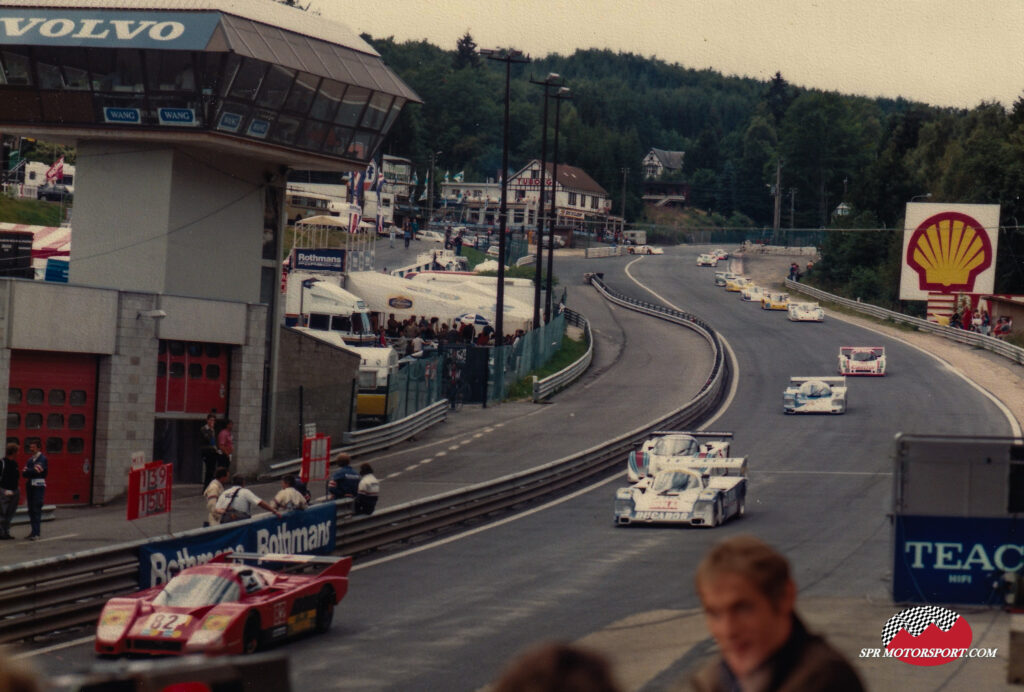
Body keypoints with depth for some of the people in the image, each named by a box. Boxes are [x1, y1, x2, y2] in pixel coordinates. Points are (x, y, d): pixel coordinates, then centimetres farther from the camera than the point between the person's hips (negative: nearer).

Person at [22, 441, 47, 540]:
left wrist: (27, 471, -5)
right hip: (30, 486, 7)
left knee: (36, 509, -10)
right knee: (31, 509, 7)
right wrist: (33, 470, -10)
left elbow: (40, 471, -16)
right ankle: (34, 531, 13)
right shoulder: (30, 460, 18)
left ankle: (36, 533, -13)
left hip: (38, 486, -7)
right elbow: (24, 473, 8)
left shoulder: (42, 459, -3)